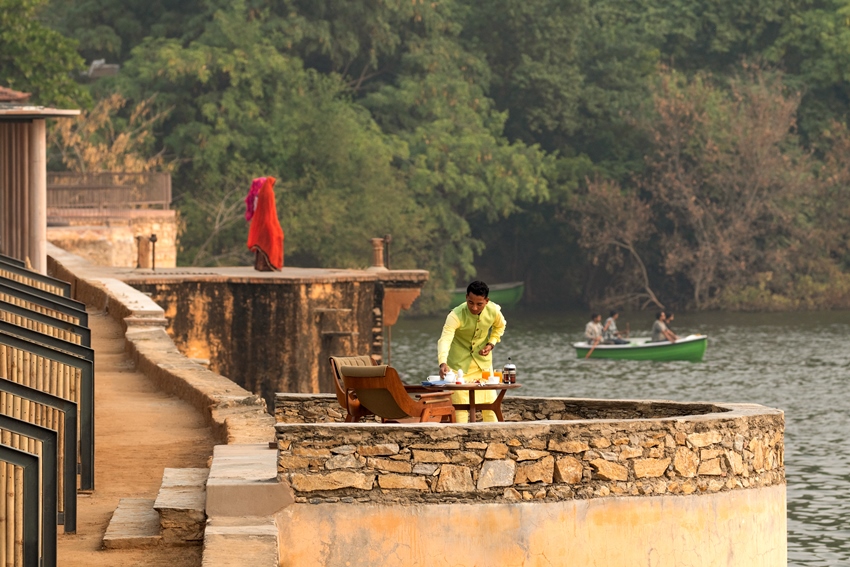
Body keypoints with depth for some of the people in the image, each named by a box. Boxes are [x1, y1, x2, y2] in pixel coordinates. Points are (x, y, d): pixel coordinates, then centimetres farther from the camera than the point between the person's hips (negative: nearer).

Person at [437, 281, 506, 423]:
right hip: (460, 362, -4)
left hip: (483, 361, 4)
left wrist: (491, 343, -7)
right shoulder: (456, 316, -30)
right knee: (460, 405, -6)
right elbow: (445, 340, -43)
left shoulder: (494, 311, -15)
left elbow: (500, 326, 10)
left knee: (489, 403, 7)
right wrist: (442, 363, -60)